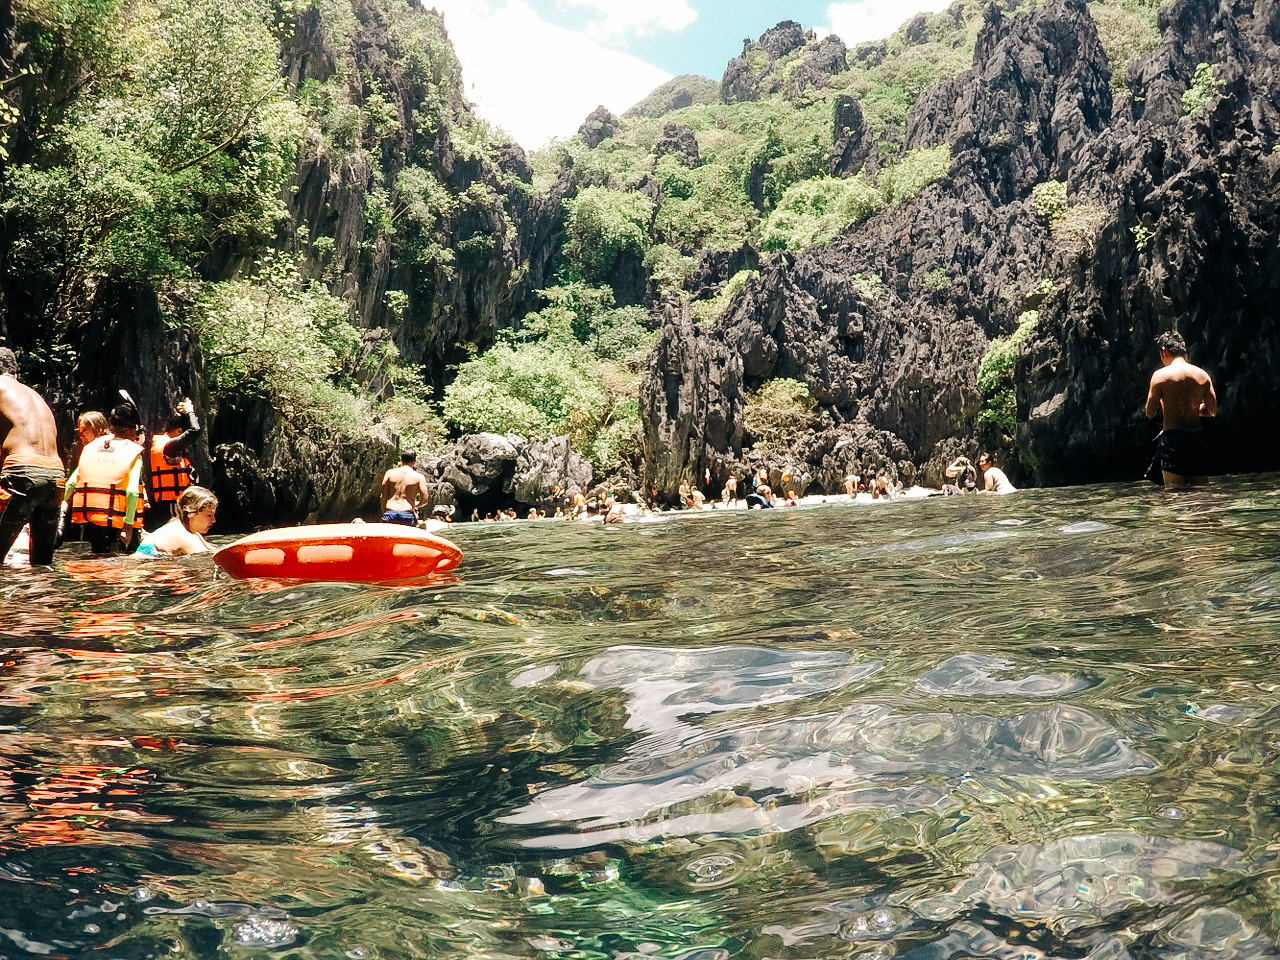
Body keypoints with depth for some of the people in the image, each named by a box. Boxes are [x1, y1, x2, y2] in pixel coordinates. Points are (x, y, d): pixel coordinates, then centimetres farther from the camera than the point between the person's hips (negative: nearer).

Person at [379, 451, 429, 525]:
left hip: (389, 514, 2)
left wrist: (383, 514, 19)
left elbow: (383, 497, 8)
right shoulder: (419, 477, 3)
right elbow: (424, 499, -1)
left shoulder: (389, 473, 8)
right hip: (408, 516, -2)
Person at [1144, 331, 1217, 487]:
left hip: (1173, 435, -4)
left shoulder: (1161, 375, -5)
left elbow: (1150, 412, -1)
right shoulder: (1202, 375, 7)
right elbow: (1213, 411, 14)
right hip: (1197, 437, 4)